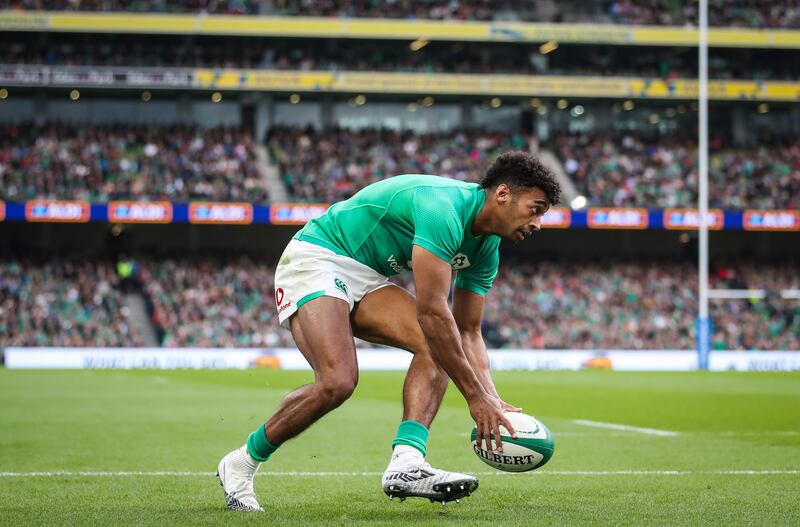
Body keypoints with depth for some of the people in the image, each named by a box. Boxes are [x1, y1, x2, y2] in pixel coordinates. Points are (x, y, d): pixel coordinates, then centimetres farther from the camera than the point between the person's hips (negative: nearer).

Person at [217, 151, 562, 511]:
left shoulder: (486, 248, 2)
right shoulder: (443, 207, -29)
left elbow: (468, 332, 7)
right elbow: (431, 312, -33)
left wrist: (493, 400, -9)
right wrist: (475, 395, -29)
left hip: (367, 279, 9)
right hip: (316, 258, -9)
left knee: (437, 345, -15)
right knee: (337, 382, -27)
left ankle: (406, 464, -27)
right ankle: (240, 464, -6)